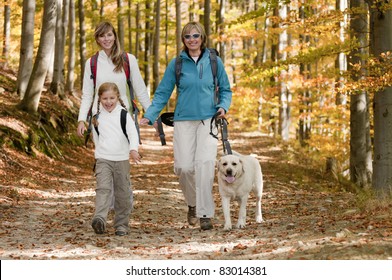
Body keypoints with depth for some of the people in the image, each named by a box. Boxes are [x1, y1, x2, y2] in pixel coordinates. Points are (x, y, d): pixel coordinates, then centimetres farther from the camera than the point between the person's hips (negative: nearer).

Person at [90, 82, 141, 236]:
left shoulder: (124, 114, -1)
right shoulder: (97, 117, 7)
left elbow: (133, 133, -12)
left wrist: (133, 149, -28)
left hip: (122, 160, 0)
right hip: (103, 160, 0)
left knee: (123, 193, 5)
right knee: (103, 188, -18)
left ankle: (122, 224, 15)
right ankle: (100, 219, -34)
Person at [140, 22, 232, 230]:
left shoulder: (214, 62, 4)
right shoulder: (176, 64, 3)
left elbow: (225, 89, 15)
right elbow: (162, 93, 5)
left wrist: (223, 106, -5)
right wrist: (149, 116, -6)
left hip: (208, 120, -1)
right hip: (184, 121, 1)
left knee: (205, 163, -17)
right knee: (184, 166, -6)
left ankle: (205, 213, -12)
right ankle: (193, 204, 22)